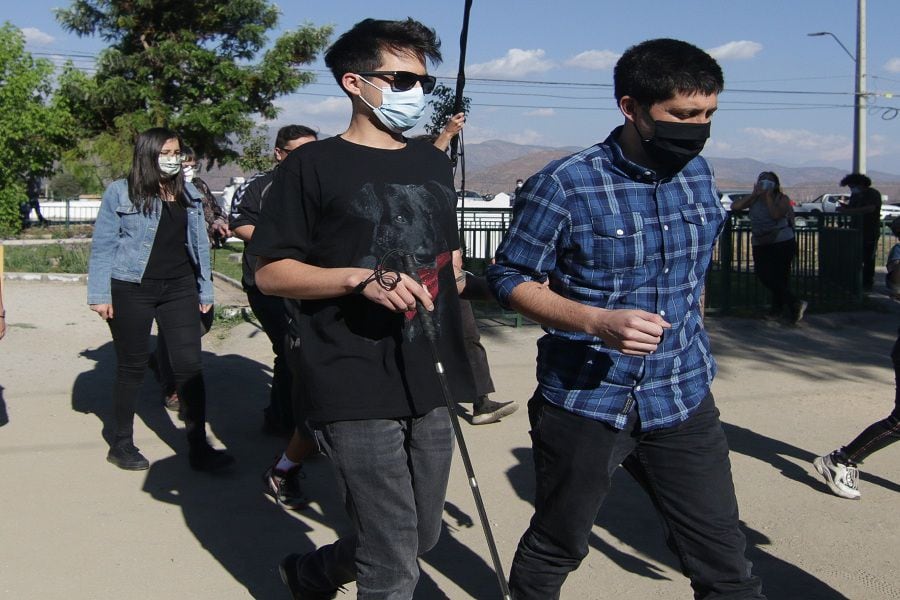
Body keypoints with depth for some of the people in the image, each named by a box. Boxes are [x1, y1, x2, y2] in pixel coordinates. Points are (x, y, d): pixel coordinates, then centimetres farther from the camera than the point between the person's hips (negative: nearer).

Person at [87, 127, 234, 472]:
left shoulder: (188, 194, 10)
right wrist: (100, 295, -8)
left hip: (179, 288, 3)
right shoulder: (120, 193, -3)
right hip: (132, 289, -3)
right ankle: (122, 444, 23)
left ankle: (198, 448, 2)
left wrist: (205, 291, 13)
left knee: (189, 365, -4)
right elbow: (103, 246, -3)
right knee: (132, 366, 7)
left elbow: (199, 245, 14)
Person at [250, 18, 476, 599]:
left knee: (422, 538, 17)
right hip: (357, 391, -7)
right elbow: (270, 273, -7)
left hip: (429, 385, 7)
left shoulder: (434, 163, 15)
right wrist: (362, 279, -19)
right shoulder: (314, 165, -4)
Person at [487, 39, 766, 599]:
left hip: (684, 401, 4)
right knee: (555, 550, 16)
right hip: (583, 402, -4)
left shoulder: (698, 173, 3)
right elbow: (510, 279, -9)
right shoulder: (564, 185, -15)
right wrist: (597, 322, -24)